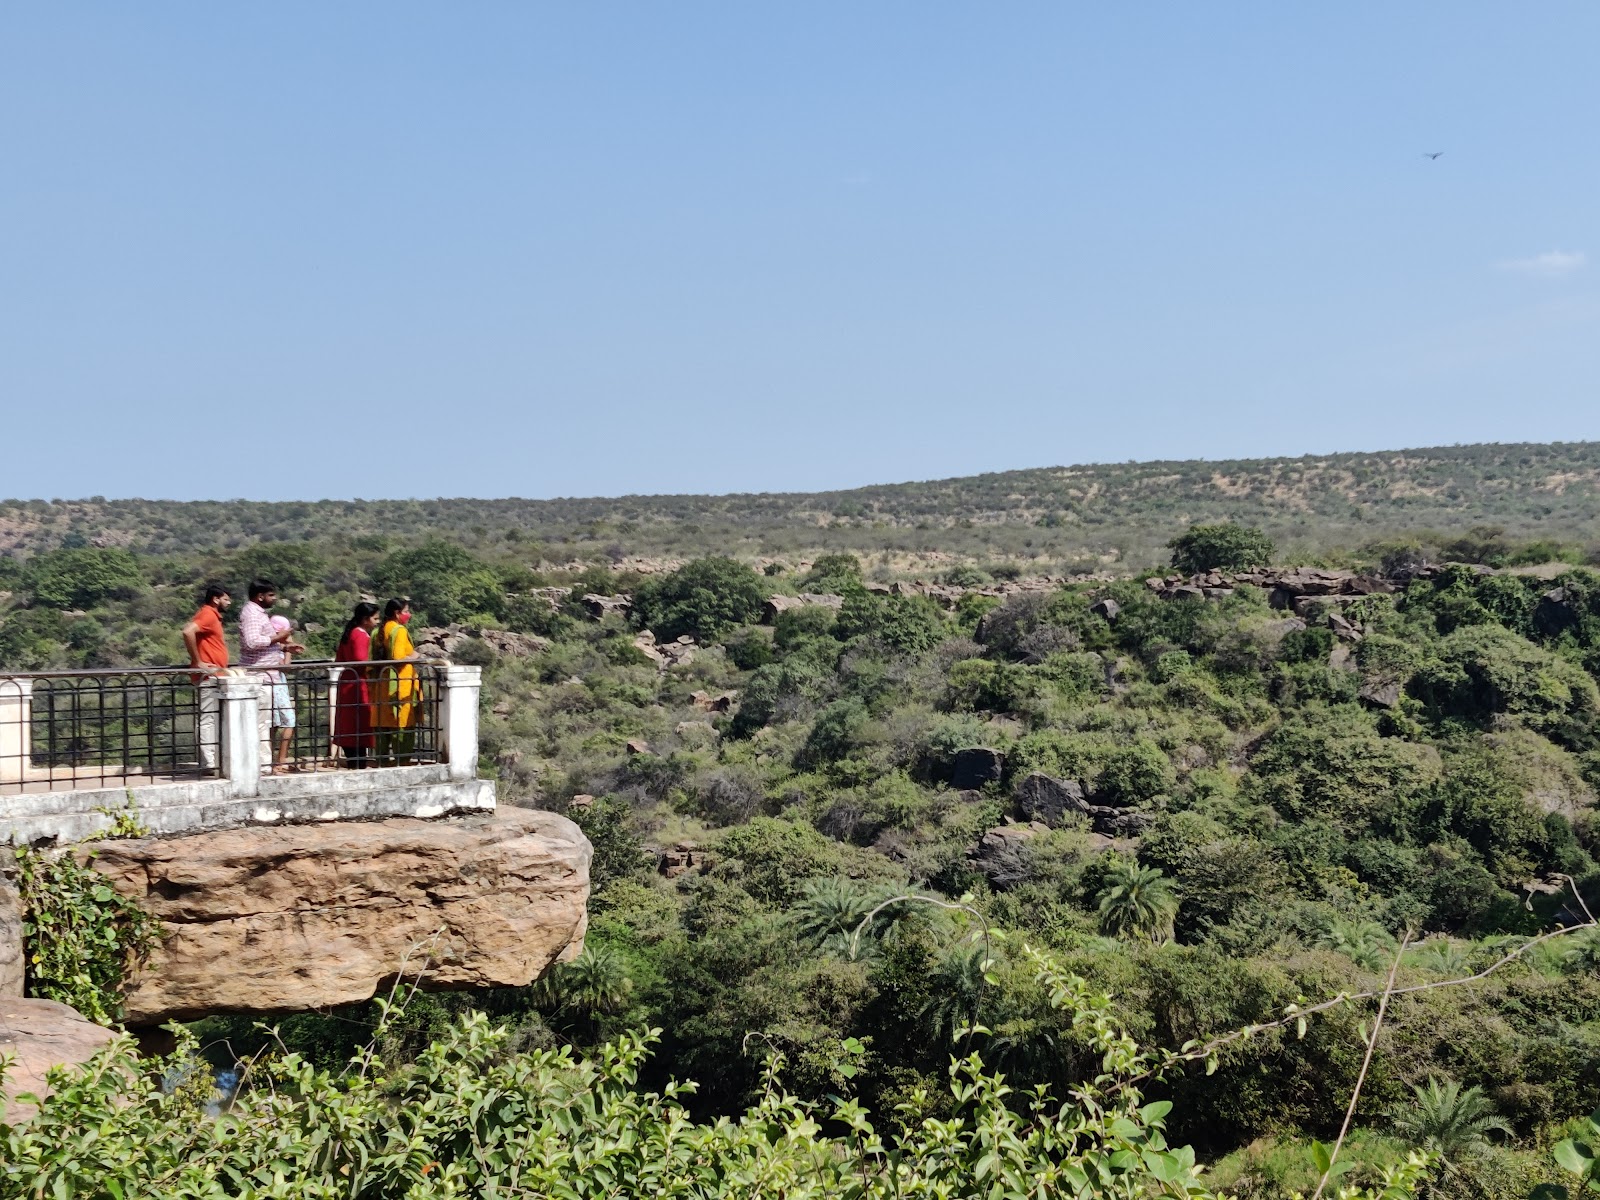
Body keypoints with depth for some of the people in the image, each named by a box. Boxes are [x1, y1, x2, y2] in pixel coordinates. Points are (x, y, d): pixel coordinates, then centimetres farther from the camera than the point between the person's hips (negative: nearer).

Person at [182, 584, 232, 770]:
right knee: (207, 719, -10)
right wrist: (198, 662, -21)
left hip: (215, 676, 10)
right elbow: (188, 632, -27)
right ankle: (208, 763, -11)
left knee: (215, 719, 12)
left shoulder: (213, 615, 18)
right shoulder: (208, 615, -12)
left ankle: (211, 761, 16)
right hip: (208, 676, -10)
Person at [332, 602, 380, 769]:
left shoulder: (349, 633, 15)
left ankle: (352, 761, 17)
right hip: (359, 684, -10)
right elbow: (361, 661, -24)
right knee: (360, 724, -7)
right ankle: (359, 764, -7)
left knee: (349, 727, 12)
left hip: (346, 683, 10)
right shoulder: (361, 636, -13)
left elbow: (339, 660, 18)